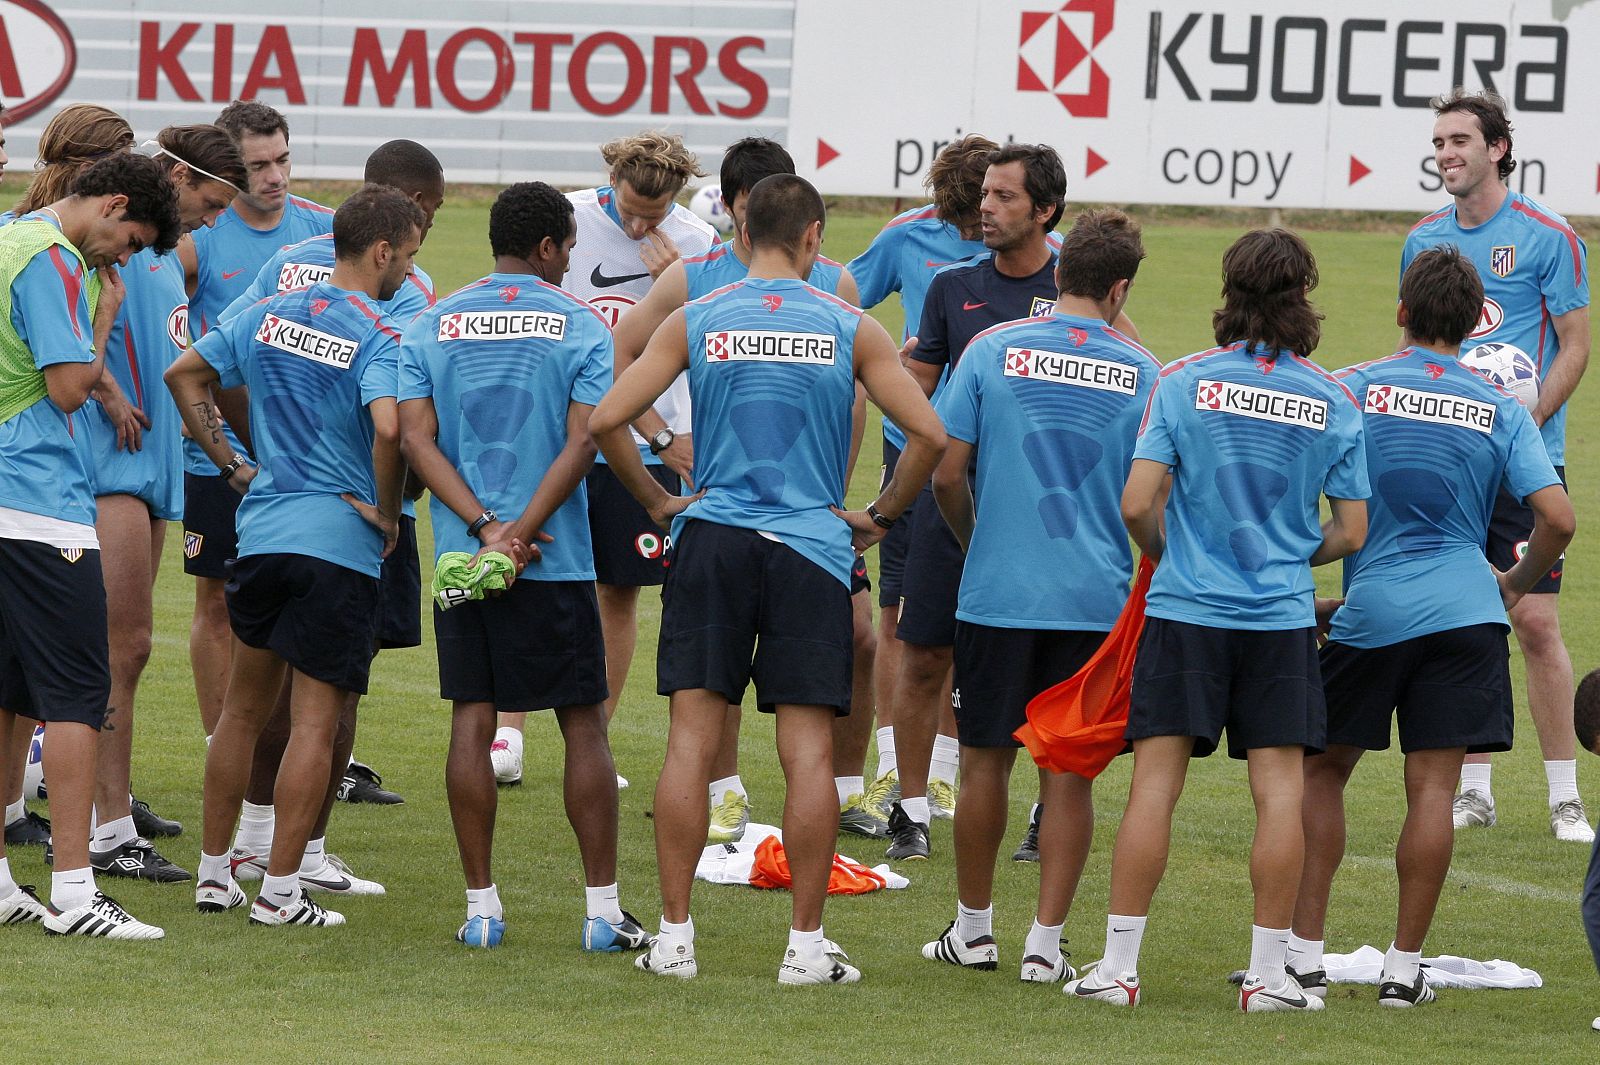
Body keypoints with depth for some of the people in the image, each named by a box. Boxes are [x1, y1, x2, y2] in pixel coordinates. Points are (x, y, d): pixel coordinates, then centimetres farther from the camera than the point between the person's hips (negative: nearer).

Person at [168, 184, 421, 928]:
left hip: (261, 527, 6)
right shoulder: (378, 337, -13)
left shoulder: (269, 316, 8)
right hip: (340, 540, -6)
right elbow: (387, 425, -29)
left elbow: (184, 376, 13)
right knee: (315, 720, -1)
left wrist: (232, 466, 15)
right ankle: (279, 889, -2)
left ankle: (214, 871, 22)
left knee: (244, 708, 18)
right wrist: (387, 512, -14)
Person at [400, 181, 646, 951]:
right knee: (584, 726, 5)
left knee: (471, 722, 5)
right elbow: (583, 441, -12)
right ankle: (603, 909, 4)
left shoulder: (433, 326, 6)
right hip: (557, 561, -2)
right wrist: (521, 530, -13)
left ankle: (481, 907, 4)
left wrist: (483, 527, -8)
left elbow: (416, 439, -2)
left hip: (461, 558, 2)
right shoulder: (581, 326, -2)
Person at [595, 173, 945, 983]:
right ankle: (806, 944, 2)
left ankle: (674, 937, 2)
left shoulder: (694, 323, 2)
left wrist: (657, 502, 7)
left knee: (691, 740, 3)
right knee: (808, 749, 1)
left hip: (711, 538, 1)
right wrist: (881, 517, 10)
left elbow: (606, 421, -5)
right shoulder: (850, 330, 0)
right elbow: (929, 435, -3)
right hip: (811, 547, -1)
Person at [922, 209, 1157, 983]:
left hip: (997, 591, 0)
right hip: (1097, 598, 0)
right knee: (1069, 773, 5)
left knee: (986, 761, 11)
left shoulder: (993, 351, -3)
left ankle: (974, 928, 21)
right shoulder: (1143, 374, -1)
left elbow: (946, 474, -2)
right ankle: (1045, 942, 3)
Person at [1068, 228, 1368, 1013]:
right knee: (1279, 791, 4)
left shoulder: (1183, 383, -5)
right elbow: (1351, 533, 4)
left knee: (1155, 784, 2)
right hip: (1281, 618, 1)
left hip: (1186, 607, -1)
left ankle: (1118, 966, 2)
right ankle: (1268, 972, 3)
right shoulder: (1334, 403, 0)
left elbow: (1137, 505, -9)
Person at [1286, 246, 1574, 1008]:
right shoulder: (1500, 410, 4)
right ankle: (1404, 966, 2)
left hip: (1370, 610, -1)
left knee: (1321, 770, 13)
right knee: (1433, 787, 1)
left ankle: (1304, 953, 9)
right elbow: (1557, 519, -3)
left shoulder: (1352, 390, 0)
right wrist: (1516, 584, 16)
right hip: (1467, 614, 1)